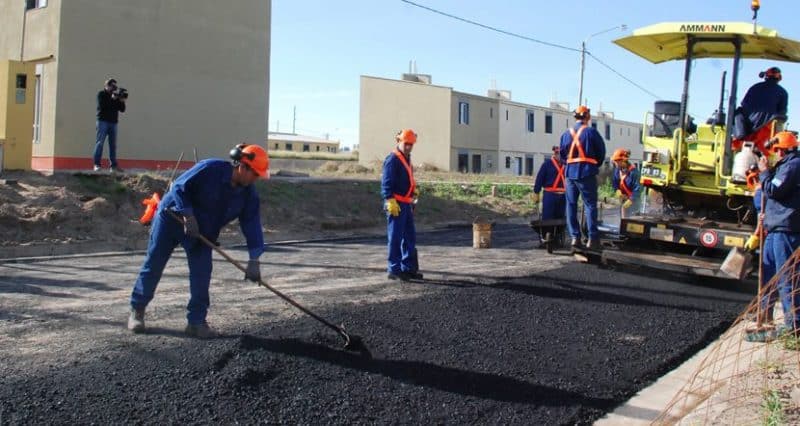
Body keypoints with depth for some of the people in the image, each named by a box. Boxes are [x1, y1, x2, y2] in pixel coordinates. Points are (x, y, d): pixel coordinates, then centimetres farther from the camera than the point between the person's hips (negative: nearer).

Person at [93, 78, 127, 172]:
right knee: (100, 143, -8)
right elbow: (101, 105, -13)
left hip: (113, 123, 5)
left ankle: (113, 165, 3)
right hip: (103, 121, -4)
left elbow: (122, 110, 11)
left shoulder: (116, 96, 15)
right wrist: (112, 98, -16)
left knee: (113, 145, 2)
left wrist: (122, 101, -7)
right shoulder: (101, 94, 4)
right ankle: (97, 164, -10)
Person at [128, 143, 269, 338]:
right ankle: (137, 310, 23)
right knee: (153, 266, 5)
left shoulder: (249, 194, -11)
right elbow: (179, 187, -22)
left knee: (201, 274, -5)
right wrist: (188, 216, -28)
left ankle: (196, 321, 5)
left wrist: (254, 259, -19)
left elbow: (252, 223, -13)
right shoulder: (209, 169, -27)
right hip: (171, 218, -4)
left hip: (202, 232, 5)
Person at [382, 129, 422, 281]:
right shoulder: (392, 159, -11)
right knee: (395, 238, -5)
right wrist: (390, 201, -24)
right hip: (396, 204, -10)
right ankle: (394, 270, 1)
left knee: (410, 237, 13)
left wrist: (414, 190, 14)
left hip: (406, 204, 10)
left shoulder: (407, 159, 19)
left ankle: (409, 268, 22)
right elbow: (386, 183, -17)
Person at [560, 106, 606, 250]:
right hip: (587, 173, -4)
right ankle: (593, 238, -4)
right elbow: (601, 151, 1)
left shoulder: (566, 133, 8)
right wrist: (596, 166, 15)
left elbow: (563, 154, 13)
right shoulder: (591, 131, -5)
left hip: (570, 173, 4)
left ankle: (575, 237, 6)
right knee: (590, 205, -1)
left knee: (571, 205, 9)